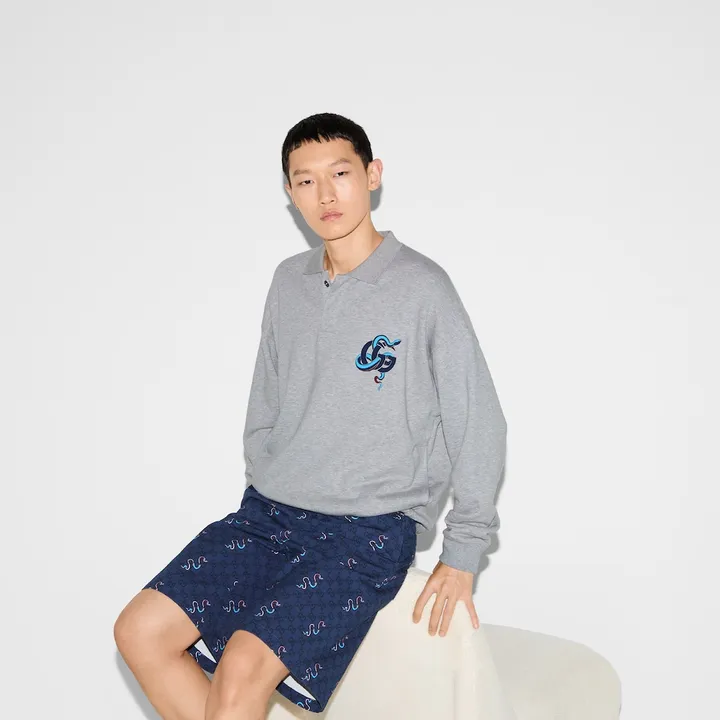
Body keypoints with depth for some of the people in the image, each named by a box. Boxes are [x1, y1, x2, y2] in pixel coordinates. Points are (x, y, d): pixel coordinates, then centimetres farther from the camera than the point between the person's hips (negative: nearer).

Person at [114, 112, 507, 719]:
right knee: (141, 632, -6)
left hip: (370, 531, -6)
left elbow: (478, 423, -7)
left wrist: (463, 554, -5)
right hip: (269, 514, 6)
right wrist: (261, 493, 8)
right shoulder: (289, 282, 8)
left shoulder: (421, 286, -10)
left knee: (243, 666, -23)